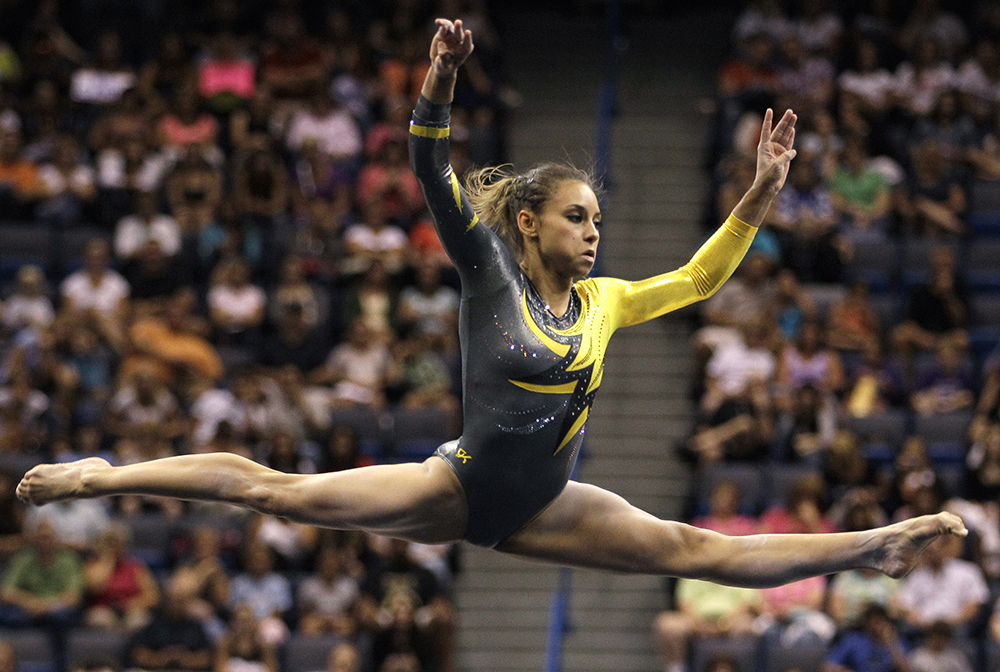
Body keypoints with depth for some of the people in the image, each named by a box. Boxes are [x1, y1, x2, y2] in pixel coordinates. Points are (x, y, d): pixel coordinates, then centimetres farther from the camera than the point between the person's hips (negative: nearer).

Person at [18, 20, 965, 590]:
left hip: (539, 509, 4)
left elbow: (698, 278, 14)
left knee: (697, 550, 2)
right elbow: (434, 178, -18)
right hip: (458, 486, -4)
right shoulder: (488, 272, -6)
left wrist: (760, 196, 3)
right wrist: (440, 84, -34)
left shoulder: (601, 301, 7)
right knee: (279, 491, -9)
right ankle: (99, 477, -3)